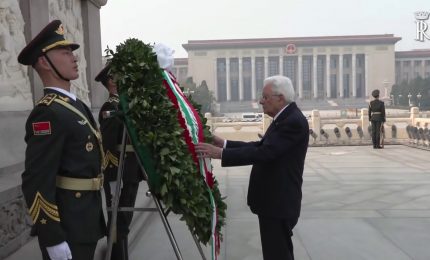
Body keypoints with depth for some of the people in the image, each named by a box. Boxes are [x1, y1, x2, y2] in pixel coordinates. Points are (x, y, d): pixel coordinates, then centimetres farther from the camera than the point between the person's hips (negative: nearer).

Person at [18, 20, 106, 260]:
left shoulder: (77, 105, 10)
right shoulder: (48, 113, -20)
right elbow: (36, 183, -25)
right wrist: (53, 239, -23)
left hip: (87, 221, 9)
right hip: (67, 228, -9)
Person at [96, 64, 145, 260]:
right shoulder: (110, 108, -13)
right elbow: (107, 147, -19)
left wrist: (142, 170, 16)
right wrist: (114, 179, -21)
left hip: (131, 174, 9)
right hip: (118, 176, -9)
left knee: (125, 219, 18)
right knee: (119, 222, 1)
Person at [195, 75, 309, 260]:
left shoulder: (294, 121, -20)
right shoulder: (284, 118, 12)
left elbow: (264, 153, -29)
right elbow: (259, 146, 11)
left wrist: (221, 153, -28)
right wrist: (224, 143, 2)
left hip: (279, 203, -10)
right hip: (275, 201, 10)